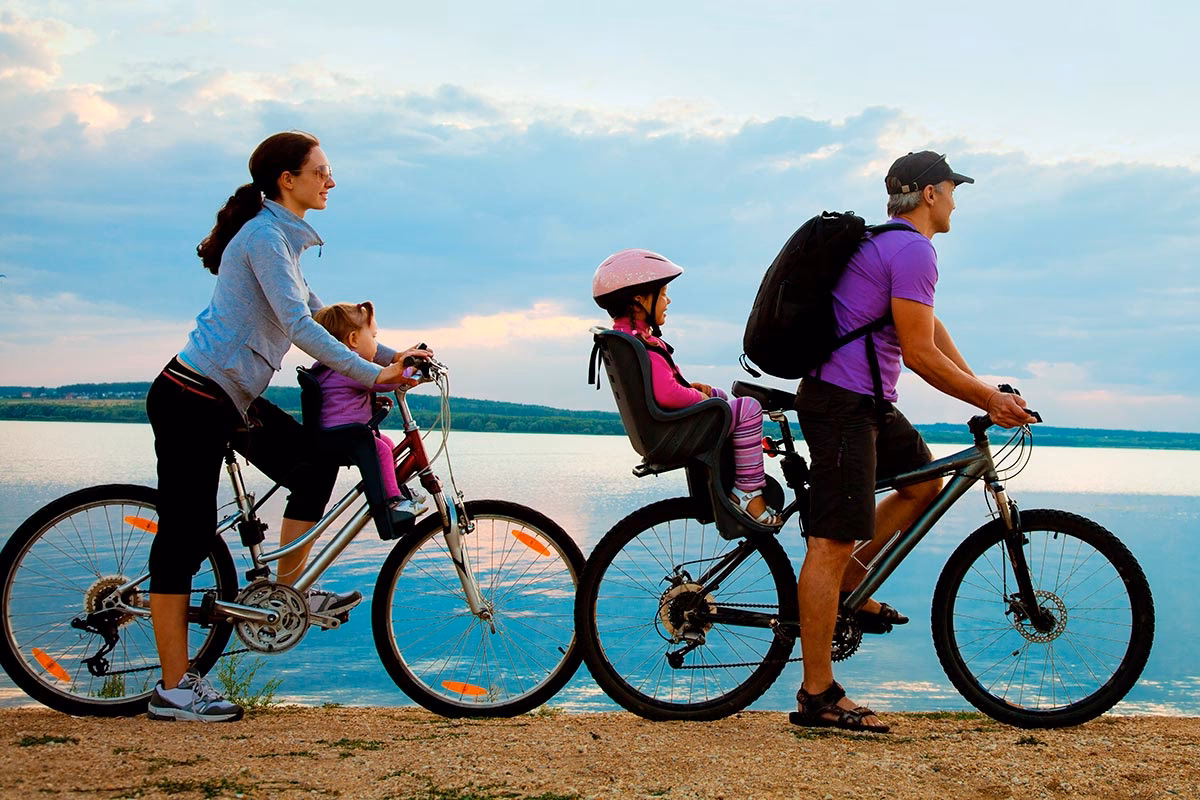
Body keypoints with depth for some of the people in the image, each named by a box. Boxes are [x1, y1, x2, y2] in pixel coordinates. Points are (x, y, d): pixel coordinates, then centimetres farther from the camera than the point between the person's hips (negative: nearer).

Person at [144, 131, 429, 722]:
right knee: (185, 533, -5)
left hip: (232, 398, 10)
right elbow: (298, 325, -24)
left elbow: (316, 314, 21)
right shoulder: (264, 236, -15)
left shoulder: (282, 237, 15)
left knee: (316, 464, 6)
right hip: (193, 400, -10)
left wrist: (387, 355, 13)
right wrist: (372, 375, -22)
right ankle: (174, 689, 1)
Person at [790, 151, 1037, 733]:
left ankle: (849, 583, 20)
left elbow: (931, 328, 22)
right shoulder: (913, 249, -13)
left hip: (866, 401, 11)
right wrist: (991, 399, -7)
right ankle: (818, 696, -6)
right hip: (844, 403, -11)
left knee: (925, 481, 21)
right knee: (832, 542, -9)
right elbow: (921, 353, -17)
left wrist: (983, 389, 17)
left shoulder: (889, 243, 20)